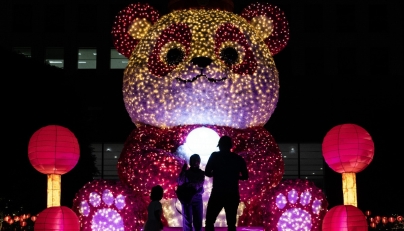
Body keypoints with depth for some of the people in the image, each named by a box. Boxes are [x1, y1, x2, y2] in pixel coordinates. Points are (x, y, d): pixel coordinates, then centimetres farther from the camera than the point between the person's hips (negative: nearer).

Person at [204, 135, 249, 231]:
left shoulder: (215, 156, -2)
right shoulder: (238, 159, 6)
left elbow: (207, 173, -4)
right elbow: (245, 176, 9)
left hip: (217, 194, -3)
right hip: (233, 195, 3)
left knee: (209, 221, 5)